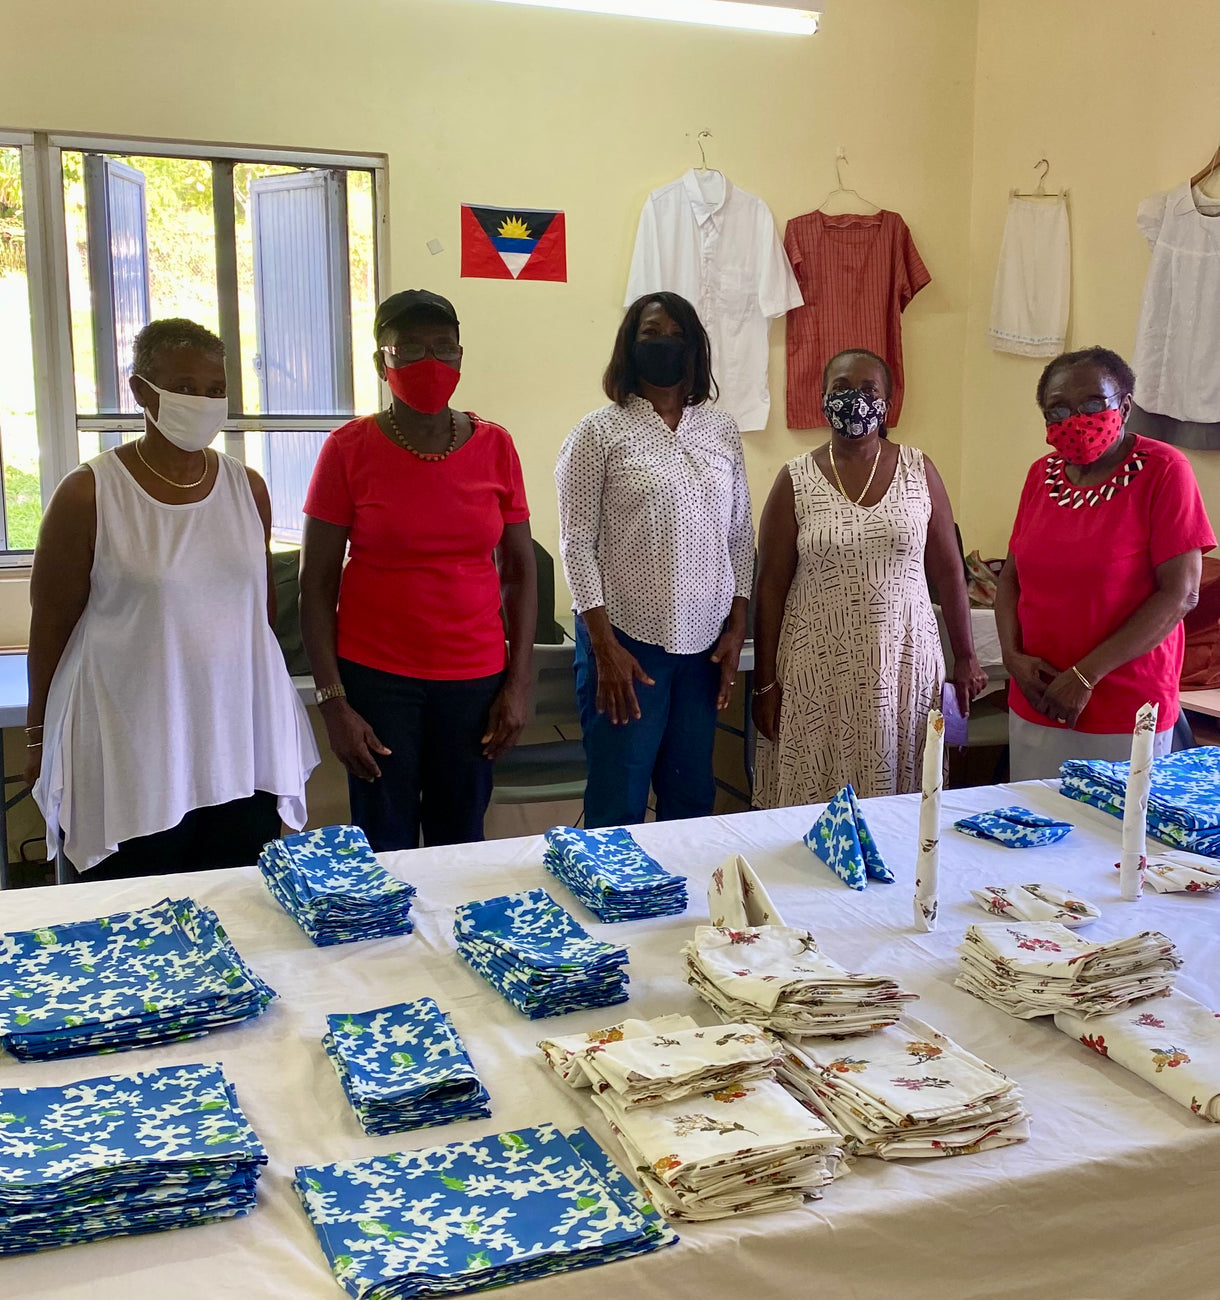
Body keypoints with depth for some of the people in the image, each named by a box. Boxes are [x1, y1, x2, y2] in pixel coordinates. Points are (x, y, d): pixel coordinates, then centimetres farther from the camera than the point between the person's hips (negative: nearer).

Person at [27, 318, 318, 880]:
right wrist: (40, 737, 3)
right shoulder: (89, 494, -6)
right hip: (131, 752, -3)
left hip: (240, 742, 4)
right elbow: (50, 624, -1)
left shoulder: (248, 488, 6)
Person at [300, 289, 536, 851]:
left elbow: (520, 570, 7)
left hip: (474, 677, 2)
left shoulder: (494, 447, 2)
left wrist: (519, 683, 1)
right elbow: (317, 583, -4)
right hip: (376, 677, -2)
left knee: (461, 838, 10)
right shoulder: (349, 448, -4)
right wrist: (333, 702, -8)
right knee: (386, 847, 5)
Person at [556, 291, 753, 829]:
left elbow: (740, 536, 12)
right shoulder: (599, 432, -3)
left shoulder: (722, 429, 9)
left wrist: (736, 630, 6)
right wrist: (605, 647, -12)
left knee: (692, 798, 11)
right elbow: (577, 543, -7)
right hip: (626, 640, -4)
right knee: (618, 805, 0)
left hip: (704, 643, 4)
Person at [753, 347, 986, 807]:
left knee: (898, 793, 5)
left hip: (902, 662, 1)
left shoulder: (918, 471, 4)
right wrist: (766, 683, -1)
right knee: (813, 802, 2)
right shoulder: (797, 480, -1)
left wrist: (965, 658, 7)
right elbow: (771, 586, 0)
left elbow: (948, 569, 7)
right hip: (819, 670, -1)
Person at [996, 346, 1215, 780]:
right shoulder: (1042, 474, 7)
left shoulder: (1164, 471, -9)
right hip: (1035, 706, 5)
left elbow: (1180, 593, -14)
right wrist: (1012, 655, -4)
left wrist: (1087, 675, -16)